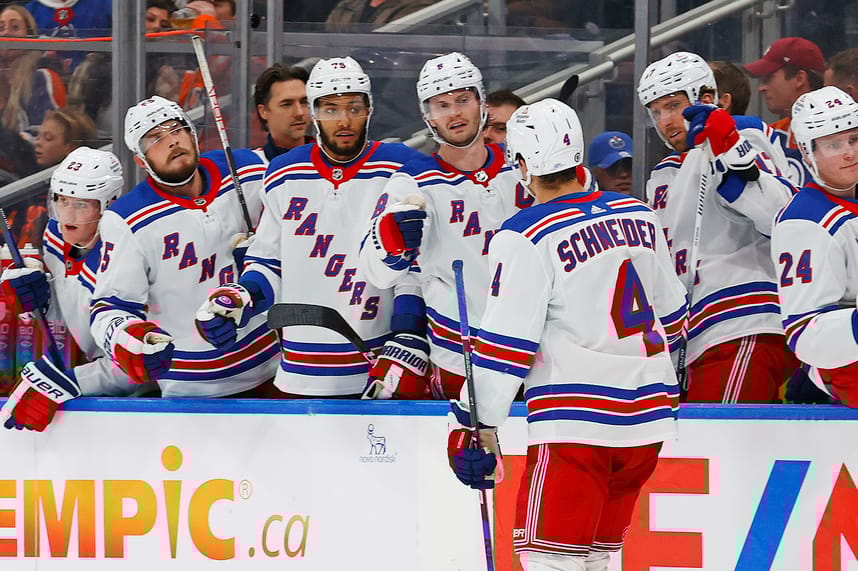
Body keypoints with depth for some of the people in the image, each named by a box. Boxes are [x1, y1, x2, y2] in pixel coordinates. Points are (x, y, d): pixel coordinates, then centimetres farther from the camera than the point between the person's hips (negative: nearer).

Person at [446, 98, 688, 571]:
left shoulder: (527, 238, -12)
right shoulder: (639, 217, 9)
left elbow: (506, 344, -13)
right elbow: (671, 315, 20)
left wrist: (475, 425, -6)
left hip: (575, 422, -7)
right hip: (649, 413, 7)